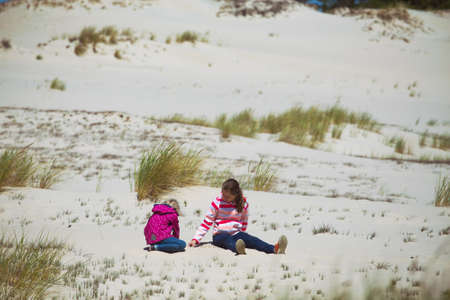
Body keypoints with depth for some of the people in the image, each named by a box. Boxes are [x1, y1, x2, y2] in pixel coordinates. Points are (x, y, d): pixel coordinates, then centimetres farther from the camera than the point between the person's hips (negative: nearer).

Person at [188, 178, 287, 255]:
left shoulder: (244, 203, 4)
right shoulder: (217, 202, -3)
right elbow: (206, 222, 0)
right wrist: (196, 239, -6)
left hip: (236, 234, 2)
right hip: (220, 235, -2)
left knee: (251, 239, -27)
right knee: (227, 239, -38)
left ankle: (274, 249, -52)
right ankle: (238, 249, -73)